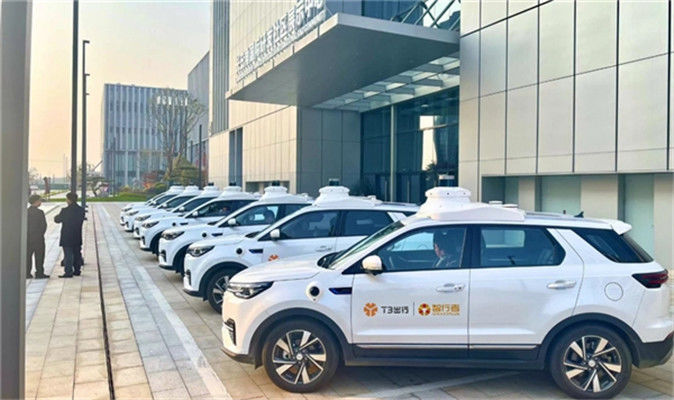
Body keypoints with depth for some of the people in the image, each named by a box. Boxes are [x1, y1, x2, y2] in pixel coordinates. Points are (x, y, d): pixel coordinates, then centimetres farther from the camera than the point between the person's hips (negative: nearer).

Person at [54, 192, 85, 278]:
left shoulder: (65, 211, -15)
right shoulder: (81, 210, -1)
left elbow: (57, 220, -2)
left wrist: (56, 216, 20)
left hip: (67, 237, -5)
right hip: (77, 237, 5)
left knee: (68, 255, -2)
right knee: (77, 254, 14)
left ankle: (68, 272, -2)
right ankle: (77, 270, 21)